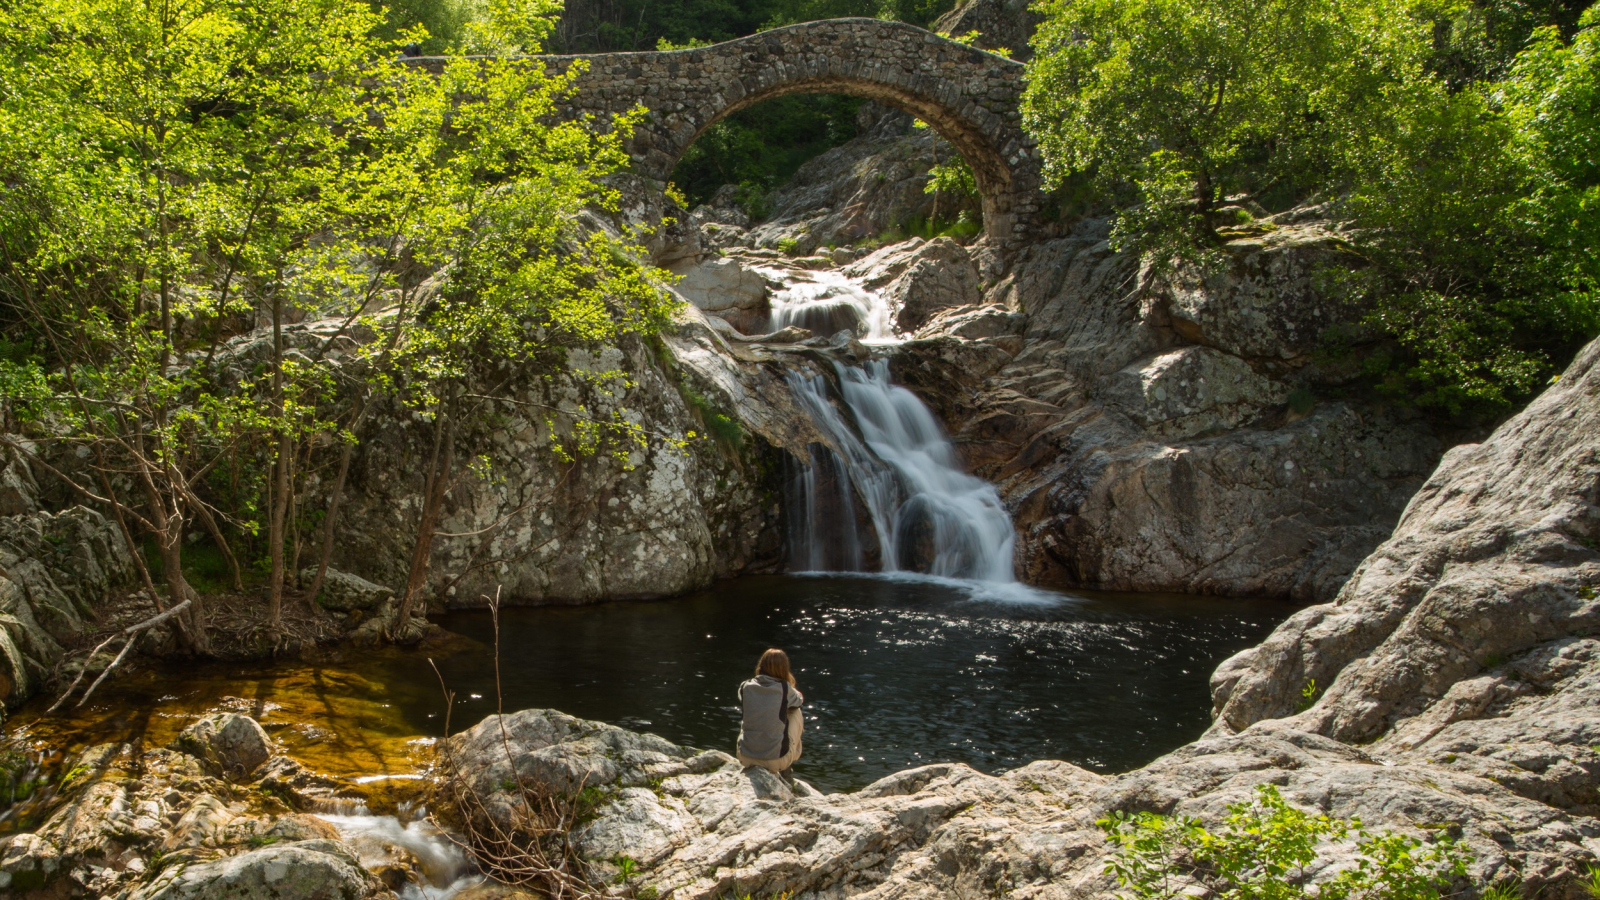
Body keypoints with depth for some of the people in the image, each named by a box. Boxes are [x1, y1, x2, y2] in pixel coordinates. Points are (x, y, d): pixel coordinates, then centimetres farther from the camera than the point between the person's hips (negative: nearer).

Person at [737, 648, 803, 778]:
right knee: (796, 712, 20)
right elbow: (800, 700, 12)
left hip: (745, 758, 3)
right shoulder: (785, 689, -11)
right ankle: (786, 769, 27)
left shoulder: (745, 687, -5)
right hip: (777, 761, -3)